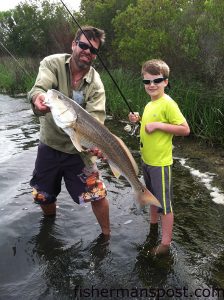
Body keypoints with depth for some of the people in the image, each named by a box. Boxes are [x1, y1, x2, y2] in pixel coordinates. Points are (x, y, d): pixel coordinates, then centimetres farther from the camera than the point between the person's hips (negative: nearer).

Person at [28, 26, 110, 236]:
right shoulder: (52, 63, -9)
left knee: (98, 196, -2)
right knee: (44, 196, 17)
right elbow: (40, 87, -27)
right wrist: (37, 98, -52)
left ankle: (106, 235, 26)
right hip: (49, 145, 2)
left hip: (78, 149, -1)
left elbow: (95, 118, -18)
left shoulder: (95, 84, -9)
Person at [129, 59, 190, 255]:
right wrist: (139, 120, 3)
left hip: (160, 163, -9)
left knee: (164, 204, 3)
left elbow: (185, 129, -21)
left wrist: (158, 125, -26)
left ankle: (165, 244, 15)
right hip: (146, 160, 9)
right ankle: (153, 228, 45)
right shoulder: (150, 104, 8)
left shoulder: (168, 104, -18)